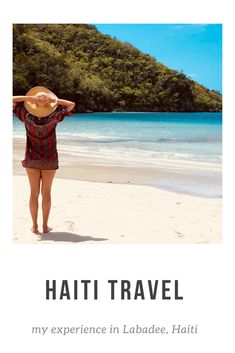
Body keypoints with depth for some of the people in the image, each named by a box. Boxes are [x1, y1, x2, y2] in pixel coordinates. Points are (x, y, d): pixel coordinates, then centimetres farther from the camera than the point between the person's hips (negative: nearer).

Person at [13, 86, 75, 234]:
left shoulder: (27, 117, -11)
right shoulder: (53, 117, -14)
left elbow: (12, 100, -1)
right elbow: (71, 104, -4)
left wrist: (30, 98, -10)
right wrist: (53, 100, -12)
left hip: (32, 160, 1)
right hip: (49, 160, -1)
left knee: (34, 192, 7)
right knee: (46, 193, 6)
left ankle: (35, 226, 11)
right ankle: (45, 226, 10)